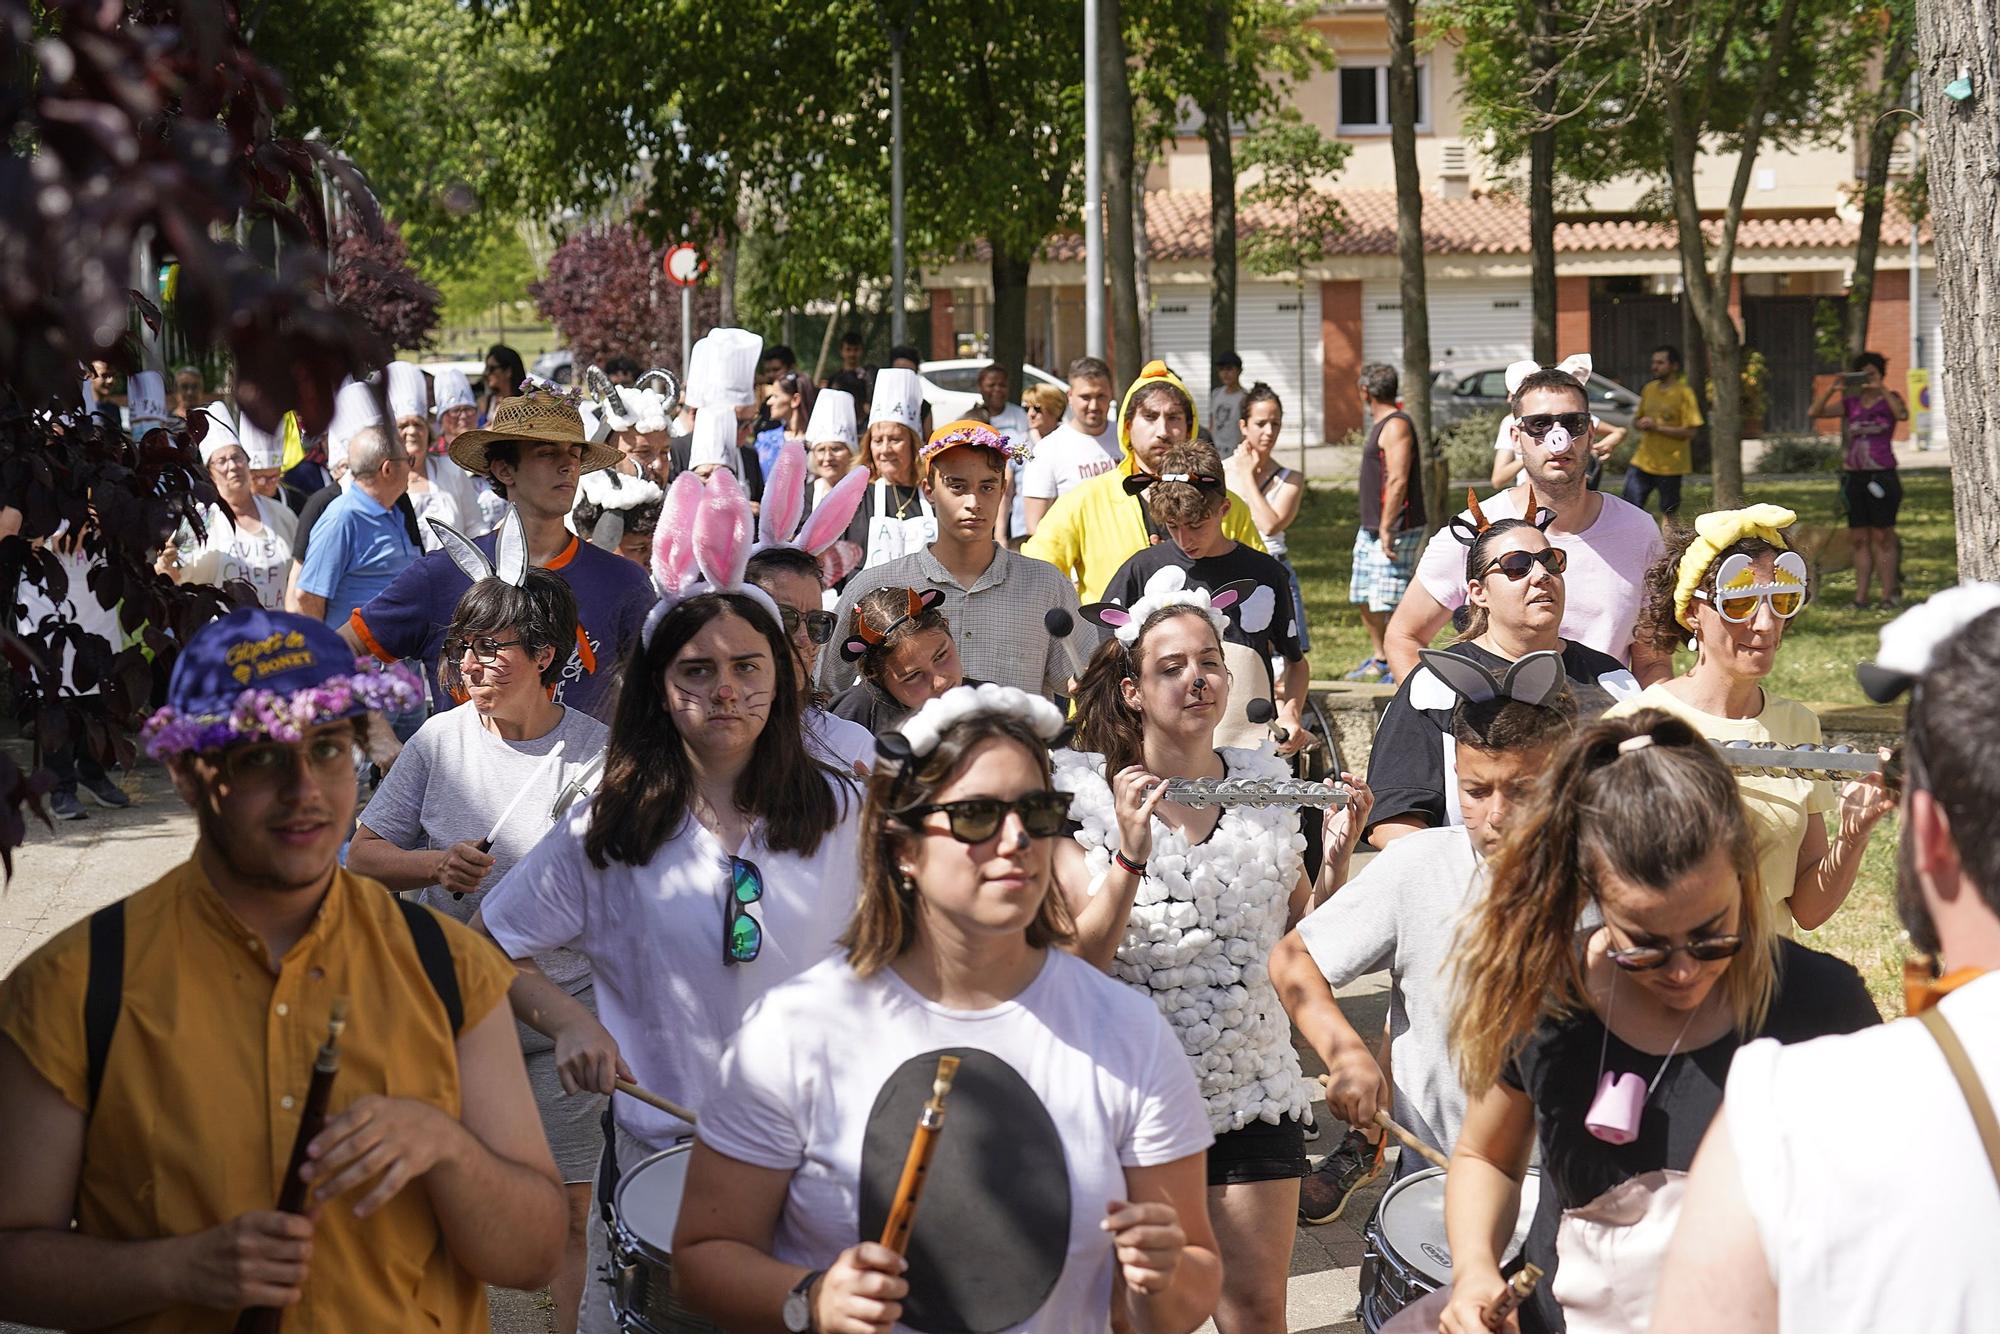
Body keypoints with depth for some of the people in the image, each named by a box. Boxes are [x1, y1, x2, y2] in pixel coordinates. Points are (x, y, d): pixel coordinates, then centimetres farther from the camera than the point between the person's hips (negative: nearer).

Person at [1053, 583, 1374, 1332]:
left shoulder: (1267, 785, 4)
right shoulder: (1086, 793, -7)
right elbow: (1079, 960, -14)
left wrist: (1336, 860, -6)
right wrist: (1131, 855, -27)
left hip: (1253, 1093, 3)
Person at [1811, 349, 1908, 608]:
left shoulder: (1889, 399, 2)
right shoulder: (1851, 404, 12)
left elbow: (1902, 414, -20)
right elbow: (1816, 412, 2)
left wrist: (1881, 389, -24)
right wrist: (1832, 390, -12)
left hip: (1882, 475, -4)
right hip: (1854, 477, 4)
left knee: (1882, 536, -4)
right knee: (1860, 539, 4)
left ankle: (1889, 594, -1)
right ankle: (1860, 596, 5)